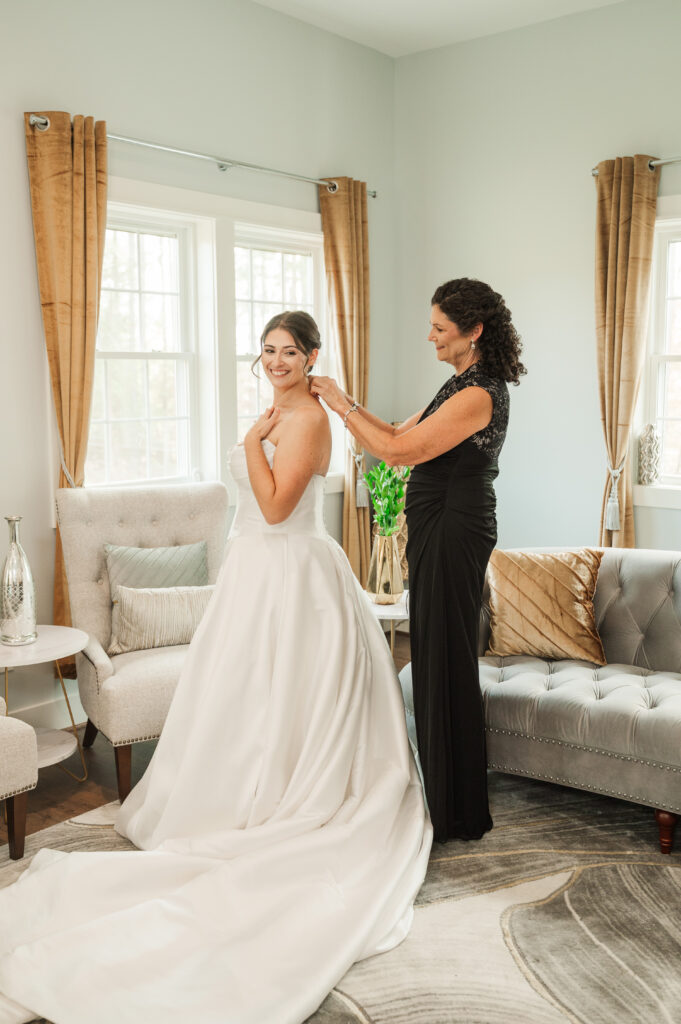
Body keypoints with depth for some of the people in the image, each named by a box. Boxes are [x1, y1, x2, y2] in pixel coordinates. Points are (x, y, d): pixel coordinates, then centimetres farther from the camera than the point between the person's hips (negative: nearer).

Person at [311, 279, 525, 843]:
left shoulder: (478, 395, -19)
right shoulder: (464, 384, 14)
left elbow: (399, 451, -21)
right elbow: (399, 437, 15)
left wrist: (343, 405, -12)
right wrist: (346, 402, 6)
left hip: (452, 533, -10)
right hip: (440, 529, 10)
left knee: (445, 659, -1)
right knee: (437, 657, 16)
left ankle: (457, 814, 14)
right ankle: (447, 797, 30)